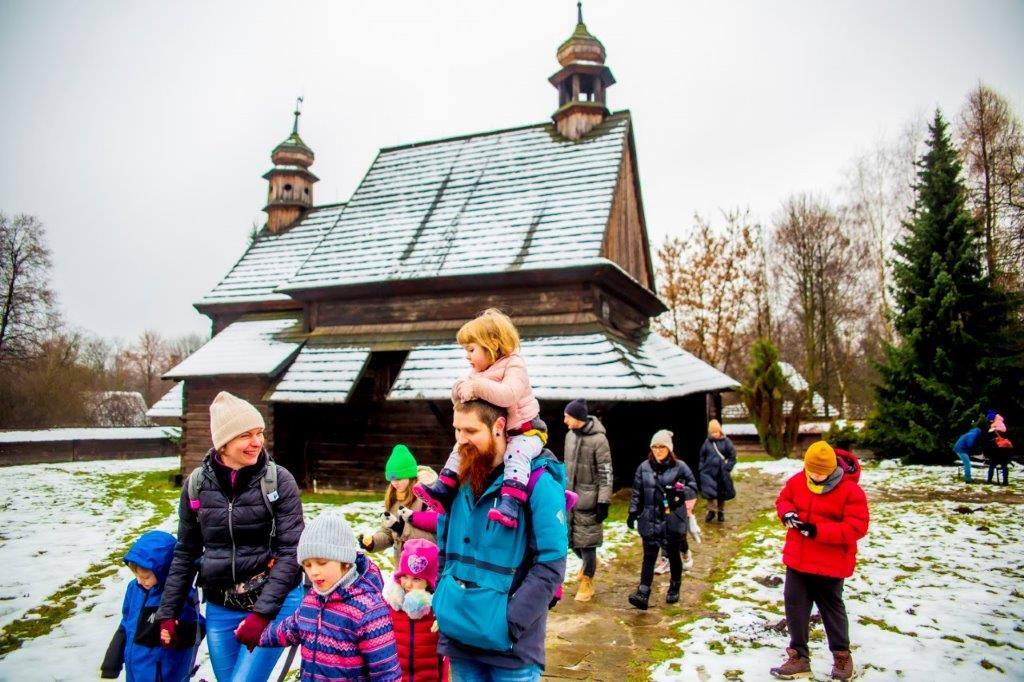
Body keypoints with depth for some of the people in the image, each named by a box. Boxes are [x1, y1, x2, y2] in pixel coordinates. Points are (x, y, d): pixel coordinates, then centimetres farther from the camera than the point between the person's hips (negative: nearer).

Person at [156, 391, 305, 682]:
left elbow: (290, 551, -11)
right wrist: (168, 612, 8)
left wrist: (262, 613, -17)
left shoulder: (278, 480, -10)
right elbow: (185, 553, 9)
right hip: (219, 609, 4)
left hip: (275, 603, -3)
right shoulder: (197, 484, -1)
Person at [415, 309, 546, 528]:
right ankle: (442, 491, 5)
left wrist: (476, 386, -36)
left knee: (515, 454, -34)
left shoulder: (513, 365, -17)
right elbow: (461, 397, 12)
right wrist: (460, 390, -12)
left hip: (525, 431, -8)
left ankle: (510, 505, -47)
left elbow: (508, 395, -36)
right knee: (462, 447, 3)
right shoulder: (478, 371, 8)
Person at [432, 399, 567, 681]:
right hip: (458, 637, 5)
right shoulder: (459, 479, 4)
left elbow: (550, 566, -15)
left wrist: (510, 623, -18)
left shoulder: (537, 481, -14)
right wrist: (441, 603, 6)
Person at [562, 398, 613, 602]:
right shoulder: (570, 435, 4)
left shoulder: (598, 439, -16)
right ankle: (588, 563, 41)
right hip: (569, 497, 6)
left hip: (587, 499, -6)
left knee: (586, 540, 1)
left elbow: (606, 474, -14)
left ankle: (587, 581, 19)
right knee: (570, 537, 14)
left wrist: (603, 502, -16)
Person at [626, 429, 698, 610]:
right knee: (649, 556, -3)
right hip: (650, 520, 1)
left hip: (673, 519, -1)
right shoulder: (644, 467, 3)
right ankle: (643, 594, -7)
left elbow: (693, 488, -1)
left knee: (673, 555, 13)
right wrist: (633, 513, 4)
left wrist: (679, 492, -20)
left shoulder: (680, 467, -5)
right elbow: (637, 493, 8)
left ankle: (674, 589, 32)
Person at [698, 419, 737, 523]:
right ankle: (711, 510, 5)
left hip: (722, 472, 0)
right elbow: (702, 456, 11)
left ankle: (721, 512, 26)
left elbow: (732, 456, -1)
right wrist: (702, 468, 3)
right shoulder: (707, 442, 1)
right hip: (709, 472, 1)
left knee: (722, 493, 11)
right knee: (709, 491, -9)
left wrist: (727, 467, -9)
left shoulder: (726, 441, -6)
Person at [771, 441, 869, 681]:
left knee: (832, 608, 12)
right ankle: (799, 657, 22)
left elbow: (857, 527, -20)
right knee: (795, 605, 9)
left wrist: (818, 531, -27)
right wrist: (787, 513, -11)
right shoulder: (797, 481, -2)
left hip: (830, 564, -5)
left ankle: (842, 657, 33)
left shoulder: (850, 490, -17)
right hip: (797, 560, 5)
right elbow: (783, 500, 14)